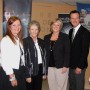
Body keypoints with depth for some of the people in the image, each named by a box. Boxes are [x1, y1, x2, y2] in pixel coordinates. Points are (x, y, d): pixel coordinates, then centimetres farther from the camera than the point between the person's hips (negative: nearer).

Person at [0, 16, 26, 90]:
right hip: (10, 73, -7)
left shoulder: (19, 39, 9)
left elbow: (21, 56, 10)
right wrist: (12, 77, -16)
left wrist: (23, 70, 4)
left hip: (21, 71, 7)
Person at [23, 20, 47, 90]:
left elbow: (44, 56, 11)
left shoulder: (41, 41, 8)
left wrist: (44, 72, 8)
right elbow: (24, 59, -14)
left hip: (40, 70, 6)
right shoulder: (25, 41, -11)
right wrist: (27, 75, -16)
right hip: (30, 70, -5)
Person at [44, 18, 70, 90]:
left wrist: (65, 66, -14)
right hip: (50, 66, 4)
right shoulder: (46, 37, 8)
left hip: (61, 66, -4)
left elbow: (67, 52, -8)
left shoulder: (65, 37, -4)